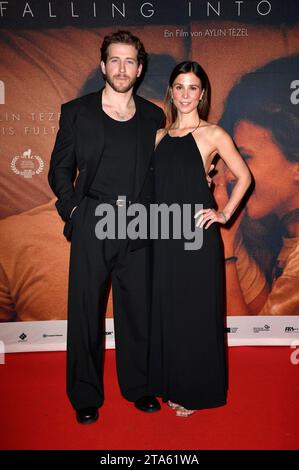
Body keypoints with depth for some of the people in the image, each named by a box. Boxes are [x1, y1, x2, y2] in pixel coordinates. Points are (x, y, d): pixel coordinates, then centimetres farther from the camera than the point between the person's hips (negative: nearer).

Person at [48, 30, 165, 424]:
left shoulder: (153, 116, 9)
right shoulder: (77, 112, 4)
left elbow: (159, 170, 14)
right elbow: (60, 169, 7)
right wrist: (73, 209, -4)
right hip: (91, 229, -1)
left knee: (138, 311, 10)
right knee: (86, 312, 6)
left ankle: (138, 387, 30)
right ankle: (86, 397, 24)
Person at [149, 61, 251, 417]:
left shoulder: (212, 134, -3)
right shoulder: (160, 135, 11)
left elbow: (244, 176, 2)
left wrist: (225, 213, -6)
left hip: (198, 235, -5)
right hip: (165, 235, 5)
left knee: (197, 312, 5)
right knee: (166, 311, 12)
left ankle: (197, 390, 24)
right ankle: (171, 384, 30)